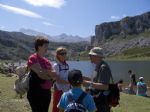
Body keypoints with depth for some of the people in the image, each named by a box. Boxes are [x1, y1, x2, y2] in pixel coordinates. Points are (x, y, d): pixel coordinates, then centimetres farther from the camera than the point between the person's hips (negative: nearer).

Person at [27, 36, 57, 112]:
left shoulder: (46, 60, 13)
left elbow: (54, 75, 8)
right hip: (36, 92, -8)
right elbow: (40, 74, -20)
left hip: (47, 92, 8)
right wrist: (51, 76, -5)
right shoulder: (33, 58, -11)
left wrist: (45, 71, -11)